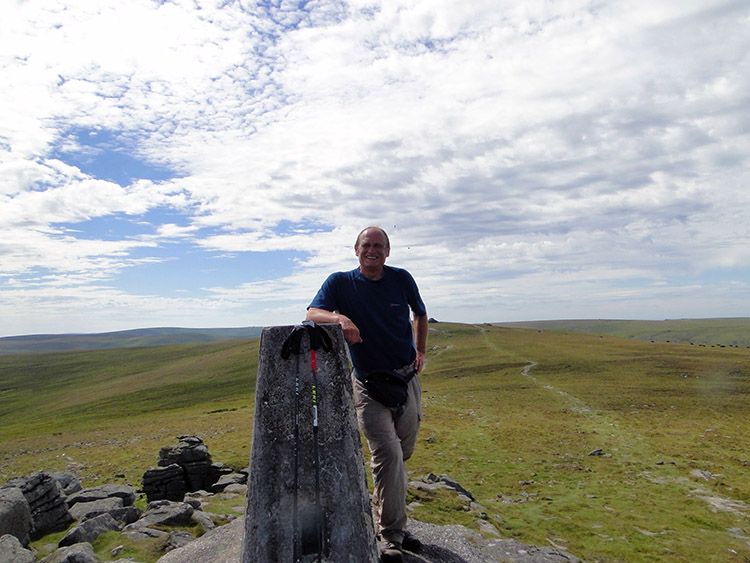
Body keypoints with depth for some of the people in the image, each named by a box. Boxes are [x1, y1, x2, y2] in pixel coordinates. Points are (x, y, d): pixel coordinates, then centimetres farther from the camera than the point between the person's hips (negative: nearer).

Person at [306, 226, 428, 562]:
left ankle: (383, 515, 39)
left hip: (407, 378, 4)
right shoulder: (340, 282, -6)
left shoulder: (401, 279, 1)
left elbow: (420, 314, 17)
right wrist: (340, 318, -39)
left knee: (402, 453, 15)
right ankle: (391, 536, 2)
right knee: (388, 453, -15)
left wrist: (420, 352, 11)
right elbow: (312, 314, -20)